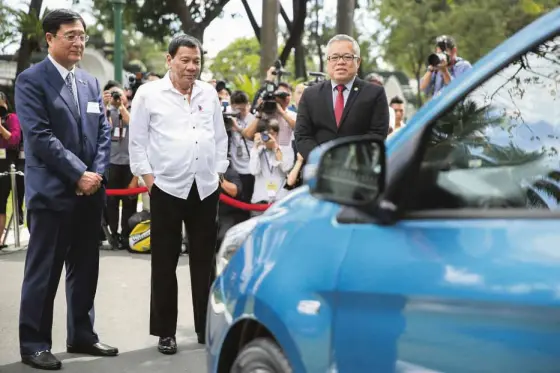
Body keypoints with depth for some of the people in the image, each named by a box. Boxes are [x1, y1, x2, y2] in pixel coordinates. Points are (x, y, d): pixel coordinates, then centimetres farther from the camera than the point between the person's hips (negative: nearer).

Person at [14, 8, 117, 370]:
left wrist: (96, 174, -4)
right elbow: (40, 136, -15)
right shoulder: (31, 80, -6)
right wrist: (78, 174, -16)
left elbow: (103, 132, 12)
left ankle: (82, 335, 24)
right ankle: (34, 344, 8)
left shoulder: (91, 82, 14)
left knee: (85, 269, 12)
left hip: (90, 192, 6)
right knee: (44, 271, -1)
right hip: (52, 192, -6)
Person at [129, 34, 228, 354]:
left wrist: (218, 171, 9)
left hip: (206, 188, 3)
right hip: (167, 187, -3)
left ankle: (207, 327, 18)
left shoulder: (209, 93, 10)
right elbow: (137, 141, 0)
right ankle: (165, 332, 12)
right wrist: (148, 176, -5)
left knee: (205, 261, 9)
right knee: (165, 262, 4)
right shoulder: (149, 93, -2)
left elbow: (220, 136, 16)